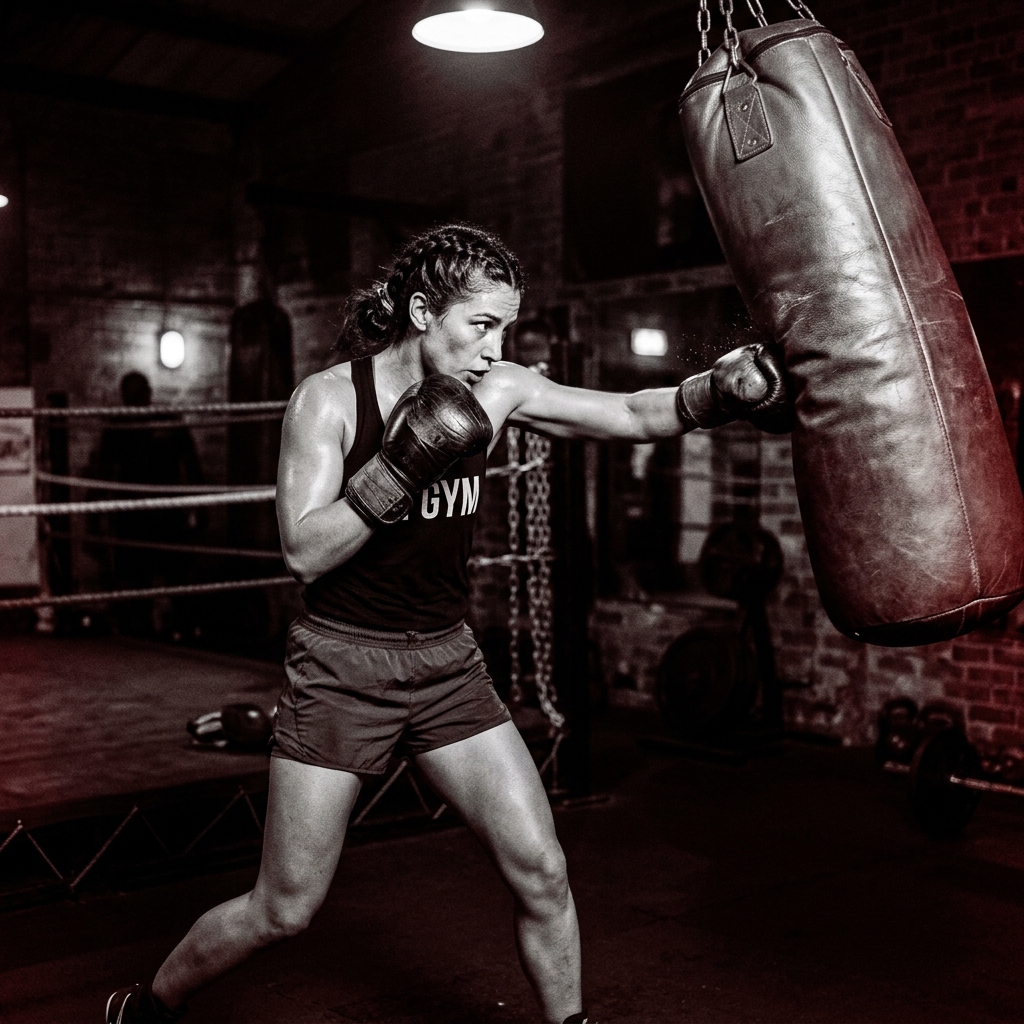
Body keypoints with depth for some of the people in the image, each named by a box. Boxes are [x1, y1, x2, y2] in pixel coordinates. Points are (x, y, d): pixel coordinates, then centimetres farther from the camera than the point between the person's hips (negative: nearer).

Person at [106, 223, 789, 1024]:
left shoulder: (495, 392, -3)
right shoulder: (330, 398, -13)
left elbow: (635, 416, -6)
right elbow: (304, 552, -19)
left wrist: (720, 390, -23)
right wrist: (399, 469, -30)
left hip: (447, 665, 4)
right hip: (343, 668, -4)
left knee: (542, 872, 0)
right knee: (285, 910, 6)